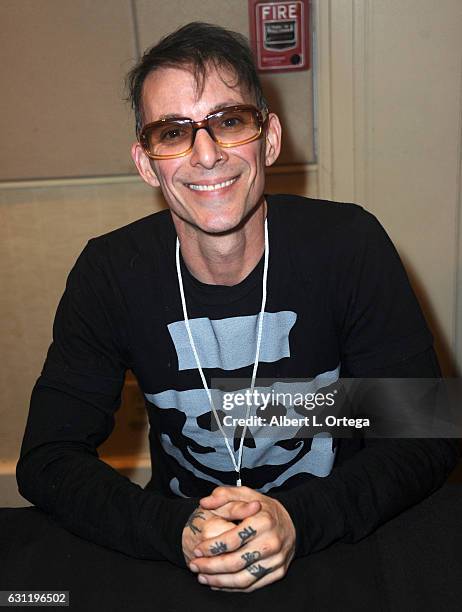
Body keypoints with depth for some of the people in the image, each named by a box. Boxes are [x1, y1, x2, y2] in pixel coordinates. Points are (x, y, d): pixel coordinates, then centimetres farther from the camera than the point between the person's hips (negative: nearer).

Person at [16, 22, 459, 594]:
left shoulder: (348, 243, -14)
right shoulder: (109, 273, -12)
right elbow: (47, 459, -11)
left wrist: (298, 520, -27)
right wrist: (178, 531, -26)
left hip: (342, 540, 0)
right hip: (182, 533, 1)